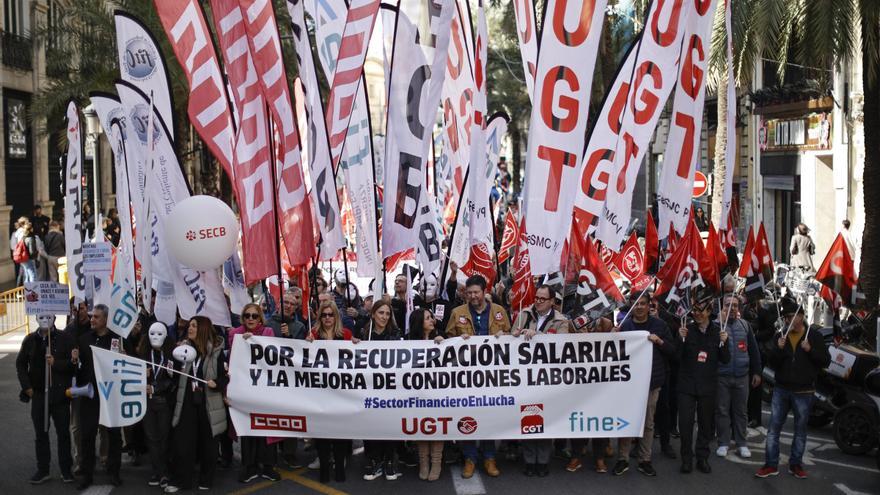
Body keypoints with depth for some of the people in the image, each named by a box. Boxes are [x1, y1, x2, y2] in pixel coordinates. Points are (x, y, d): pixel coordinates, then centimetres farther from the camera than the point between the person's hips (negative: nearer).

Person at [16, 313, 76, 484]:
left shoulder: (65, 339, -4)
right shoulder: (30, 340, 5)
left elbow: (73, 363, -7)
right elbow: (20, 364, 10)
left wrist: (56, 363, -24)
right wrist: (27, 386, 1)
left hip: (59, 393, -3)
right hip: (38, 393, 3)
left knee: (63, 433, 4)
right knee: (40, 433, 10)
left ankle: (66, 470, 15)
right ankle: (42, 470, 20)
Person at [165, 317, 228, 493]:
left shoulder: (216, 351, -6)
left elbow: (226, 376, -5)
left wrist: (216, 383, -22)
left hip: (208, 404, -3)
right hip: (187, 403, 3)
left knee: (207, 443, 8)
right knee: (182, 442, 0)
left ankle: (206, 480, 21)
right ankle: (179, 480, 11)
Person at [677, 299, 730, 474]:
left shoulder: (717, 331, 1)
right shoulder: (687, 329, -3)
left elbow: (725, 360, 3)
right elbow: (677, 356, -5)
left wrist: (723, 342, -13)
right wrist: (681, 339, -19)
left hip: (708, 386, 2)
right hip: (687, 384, -1)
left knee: (706, 422, 11)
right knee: (685, 422, -3)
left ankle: (702, 457, 25)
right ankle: (686, 458, 11)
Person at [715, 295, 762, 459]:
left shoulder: (745, 325, 8)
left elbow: (754, 350, 11)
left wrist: (757, 372, 7)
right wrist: (721, 323, -21)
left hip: (742, 376, 3)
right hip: (721, 376, -3)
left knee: (741, 411, 10)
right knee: (722, 410, 4)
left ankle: (741, 444, 20)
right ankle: (723, 443, 14)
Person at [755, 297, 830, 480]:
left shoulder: (814, 337, -1)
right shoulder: (780, 336, 5)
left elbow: (826, 361, -2)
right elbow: (771, 363, 2)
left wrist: (810, 350, -18)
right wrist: (779, 349, -16)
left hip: (803, 392, -2)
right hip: (781, 390, 2)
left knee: (800, 430, 9)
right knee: (773, 428, 1)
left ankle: (796, 464, 20)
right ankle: (771, 465, 7)